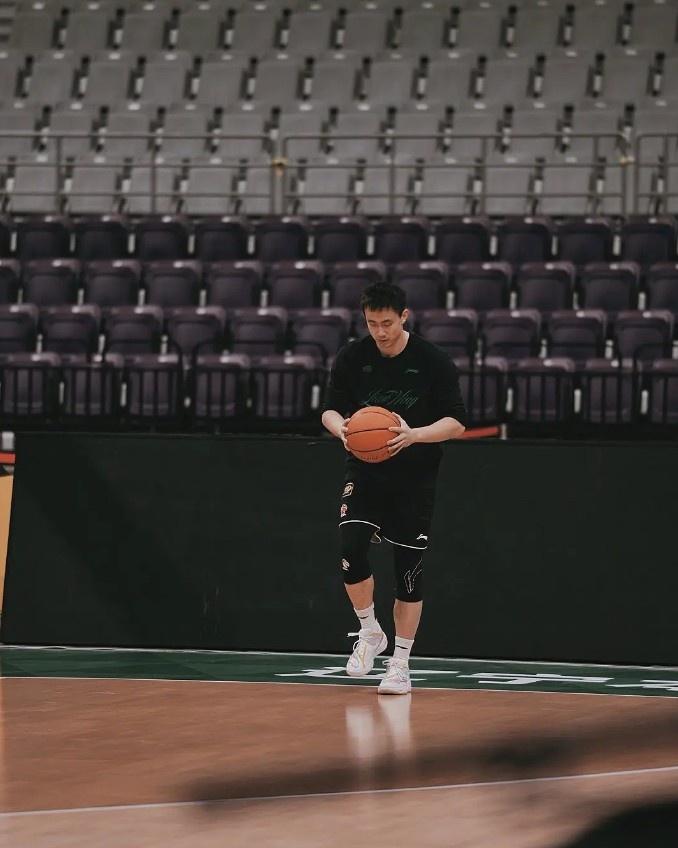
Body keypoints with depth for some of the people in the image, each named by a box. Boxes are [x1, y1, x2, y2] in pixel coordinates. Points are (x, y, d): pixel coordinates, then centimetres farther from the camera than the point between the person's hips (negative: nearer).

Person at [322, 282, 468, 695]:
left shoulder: (434, 361, -10)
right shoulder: (352, 357, -4)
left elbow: (456, 423, -10)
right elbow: (331, 409, 4)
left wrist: (414, 435, -28)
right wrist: (341, 429, -20)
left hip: (415, 478, -1)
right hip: (365, 471, 1)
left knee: (408, 571, 1)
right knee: (351, 548, -20)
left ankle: (401, 663, 13)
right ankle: (370, 633, 3)